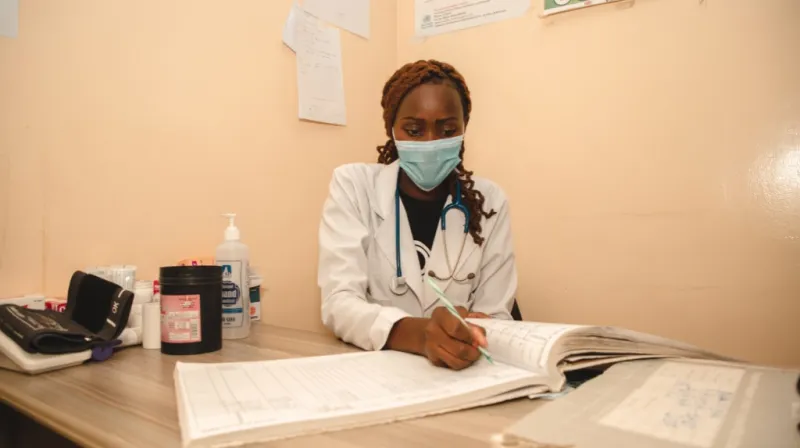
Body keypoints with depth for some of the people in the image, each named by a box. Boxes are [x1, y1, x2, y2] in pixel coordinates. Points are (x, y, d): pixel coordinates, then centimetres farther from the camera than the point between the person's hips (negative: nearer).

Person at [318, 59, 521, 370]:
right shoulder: (353, 187, -4)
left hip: (461, 372, 2)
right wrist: (419, 334, -32)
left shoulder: (489, 202, 1)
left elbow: (496, 316, -3)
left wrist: (469, 335, -25)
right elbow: (339, 303, -14)